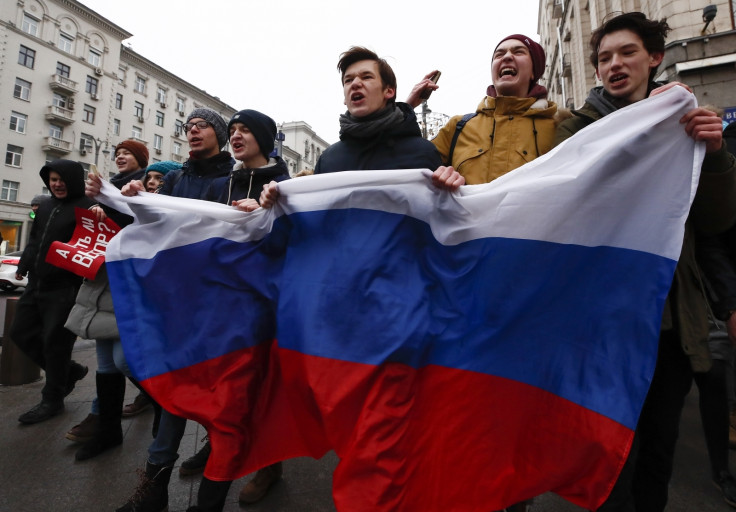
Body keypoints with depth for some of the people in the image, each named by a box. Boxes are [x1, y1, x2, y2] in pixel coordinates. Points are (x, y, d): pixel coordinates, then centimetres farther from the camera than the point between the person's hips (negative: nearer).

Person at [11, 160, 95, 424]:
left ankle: (52, 400, 17)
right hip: (36, 285, 9)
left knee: (54, 342, 0)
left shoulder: (86, 209, -10)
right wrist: (23, 266, 17)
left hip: (65, 288, -8)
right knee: (22, 333, 14)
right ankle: (69, 371, 29)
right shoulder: (45, 206, 15)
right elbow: (34, 240, 24)